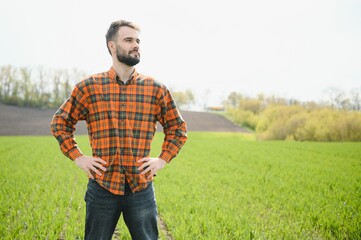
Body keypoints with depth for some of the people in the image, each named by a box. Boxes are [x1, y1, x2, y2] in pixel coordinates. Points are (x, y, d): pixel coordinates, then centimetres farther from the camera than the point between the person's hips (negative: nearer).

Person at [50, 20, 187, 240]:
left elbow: (177, 127, 13)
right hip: (102, 186, 0)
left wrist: (163, 160, 3)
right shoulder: (89, 87, 0)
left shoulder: (156, 89, 2)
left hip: (141, 188, 1)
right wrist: (78, 158, 2)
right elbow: (60, 122, 11)